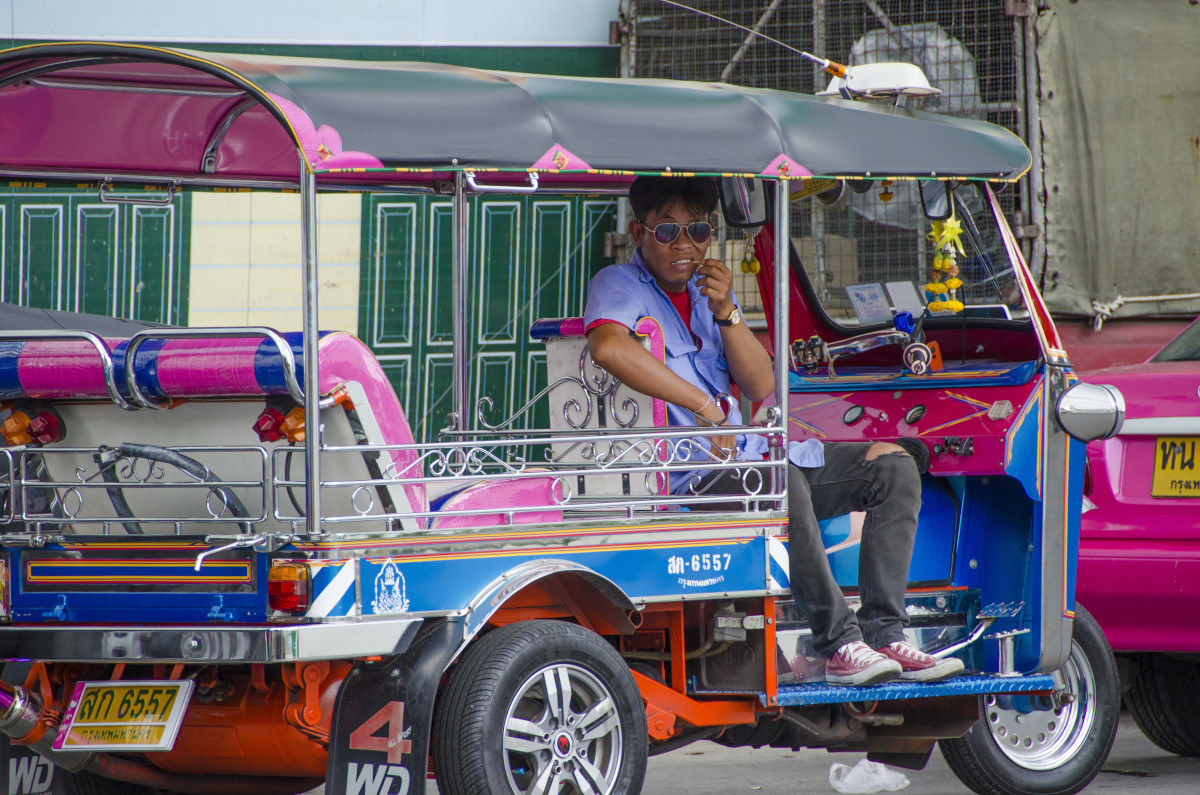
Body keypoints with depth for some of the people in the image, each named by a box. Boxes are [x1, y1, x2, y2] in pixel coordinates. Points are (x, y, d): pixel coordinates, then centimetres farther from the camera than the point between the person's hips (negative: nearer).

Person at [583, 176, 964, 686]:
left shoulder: (708, 289, 18)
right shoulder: (619, 286, -5)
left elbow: (763, 387, 8)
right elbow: (608, 346, -31)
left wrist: (725, 313, -8)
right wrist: (706, 405, -28)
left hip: (753, 454, 9)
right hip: (690, 477, -8)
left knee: (891, 466, -2)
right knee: (781, 484, -38)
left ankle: (884, 637, -13)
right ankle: (839, 644, -34)